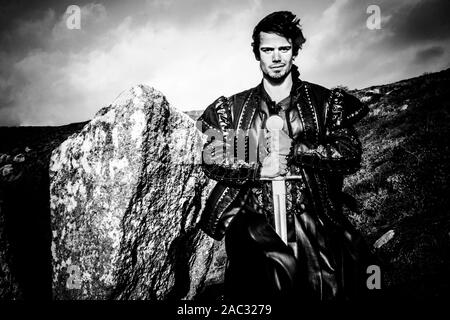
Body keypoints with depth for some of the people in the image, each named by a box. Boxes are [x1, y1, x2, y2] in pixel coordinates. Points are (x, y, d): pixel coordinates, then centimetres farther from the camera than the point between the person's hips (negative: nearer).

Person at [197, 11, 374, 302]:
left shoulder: (325, 102, 10)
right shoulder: (233, 107, 13)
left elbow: (351, 155, 1)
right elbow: (211, 160, 8)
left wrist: (294, 149, -8)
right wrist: (258, 169, -6)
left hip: (311, 219, 0)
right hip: (252, 221, 0)